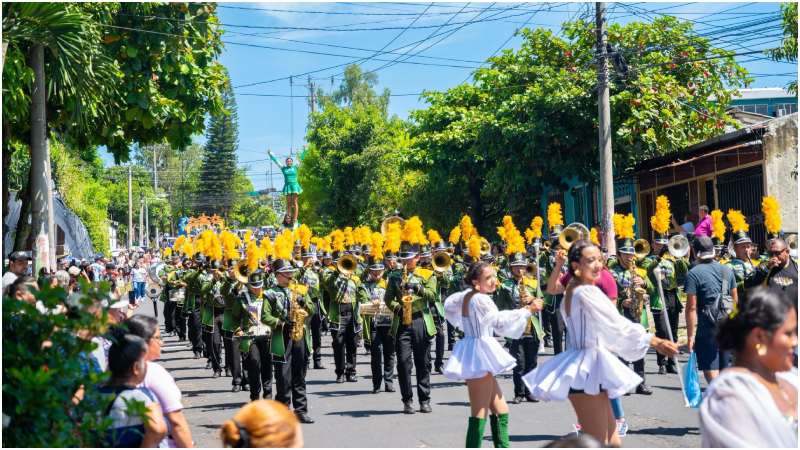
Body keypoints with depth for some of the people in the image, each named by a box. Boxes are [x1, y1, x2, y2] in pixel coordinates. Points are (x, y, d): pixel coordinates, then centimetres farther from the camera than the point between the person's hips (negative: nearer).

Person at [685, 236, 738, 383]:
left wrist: (690, 335, -9)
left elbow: (691, 307, -12)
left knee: (711, 373, -4)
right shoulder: (727, 270, 9)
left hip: (708, 328, -6)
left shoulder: (693, 274, -9)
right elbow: (735, 300, 16)